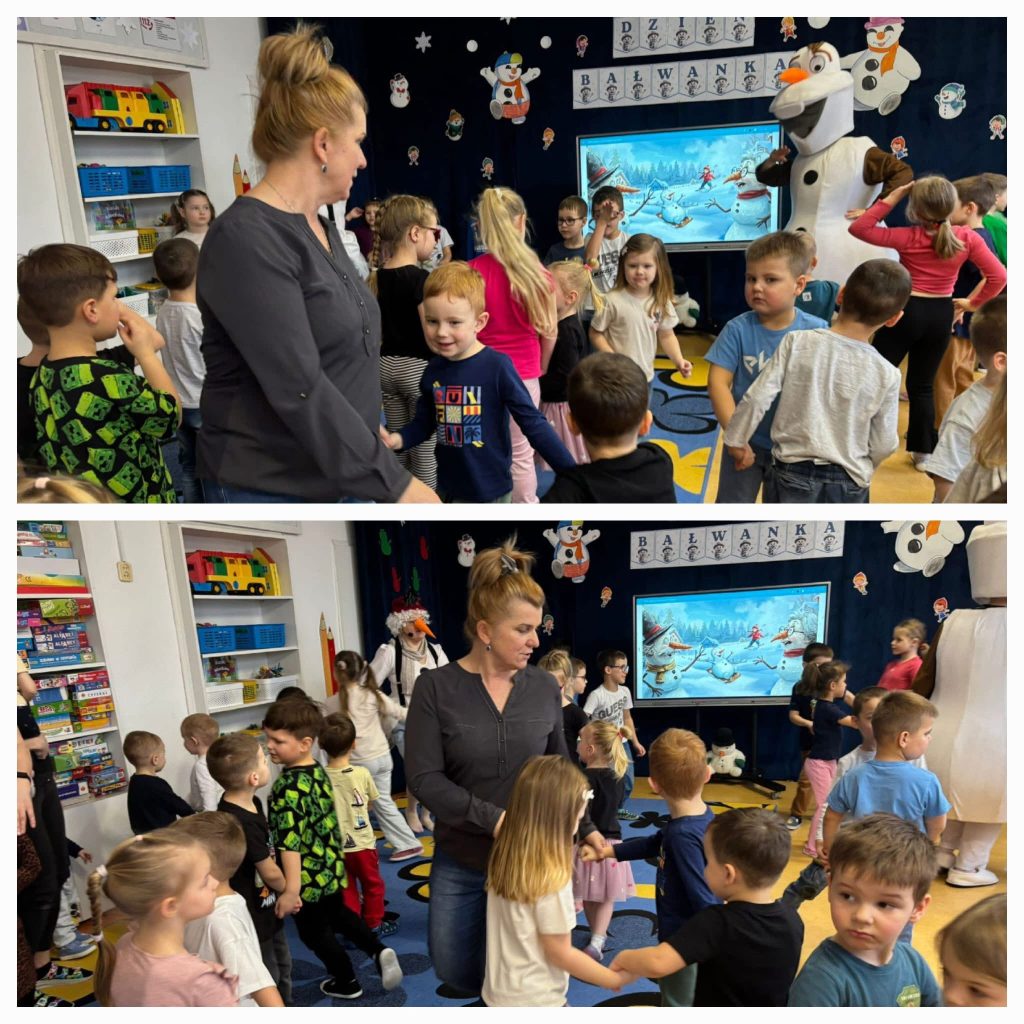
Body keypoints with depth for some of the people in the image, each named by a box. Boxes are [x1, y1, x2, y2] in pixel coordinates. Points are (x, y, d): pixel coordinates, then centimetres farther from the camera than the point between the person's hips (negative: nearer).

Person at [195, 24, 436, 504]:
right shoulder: (245, 240, -18)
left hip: (345, 476, 8)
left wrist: (381, 441, 20)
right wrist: (393, 483, -22)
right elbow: (298, 388, -24)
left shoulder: (320, 227, 9)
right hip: (270, 487, -8)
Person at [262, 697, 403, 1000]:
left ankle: (346, 982, 33)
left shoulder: (288, 786, -26)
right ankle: (379, 951, 18)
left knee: (314, 931, 17)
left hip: (309, 876, -8)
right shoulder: (320, 772, -1)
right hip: (332, 866, 8)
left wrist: (290, 889, -30)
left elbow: (290, 841, -30)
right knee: (338, 915, 30)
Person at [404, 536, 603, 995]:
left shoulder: (544, 687, -5)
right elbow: (424, 779, -15)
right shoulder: (436, 687, -12)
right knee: (454, 973, 15)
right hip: (460, 864, -1)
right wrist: (494, 819, -21)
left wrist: (586, 828, 2)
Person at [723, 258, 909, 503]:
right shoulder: (886, 375, -9)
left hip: (792, 475, 0)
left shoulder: (797, 342, -11)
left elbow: (757, 398, -11)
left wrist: (737, 442, 4)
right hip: (849, 484, 0)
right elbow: (884, 444, -1)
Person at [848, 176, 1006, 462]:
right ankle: (923, 450, 18)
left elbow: (858, 228, -8)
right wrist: (973, 304, 6)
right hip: (941, 315, 4)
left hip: (906, 311, -4)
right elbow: (998, 276, -5)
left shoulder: (909, 238, -13)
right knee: (922, 385, 15)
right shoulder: (967, 238, -5)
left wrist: (890, 198, -7)